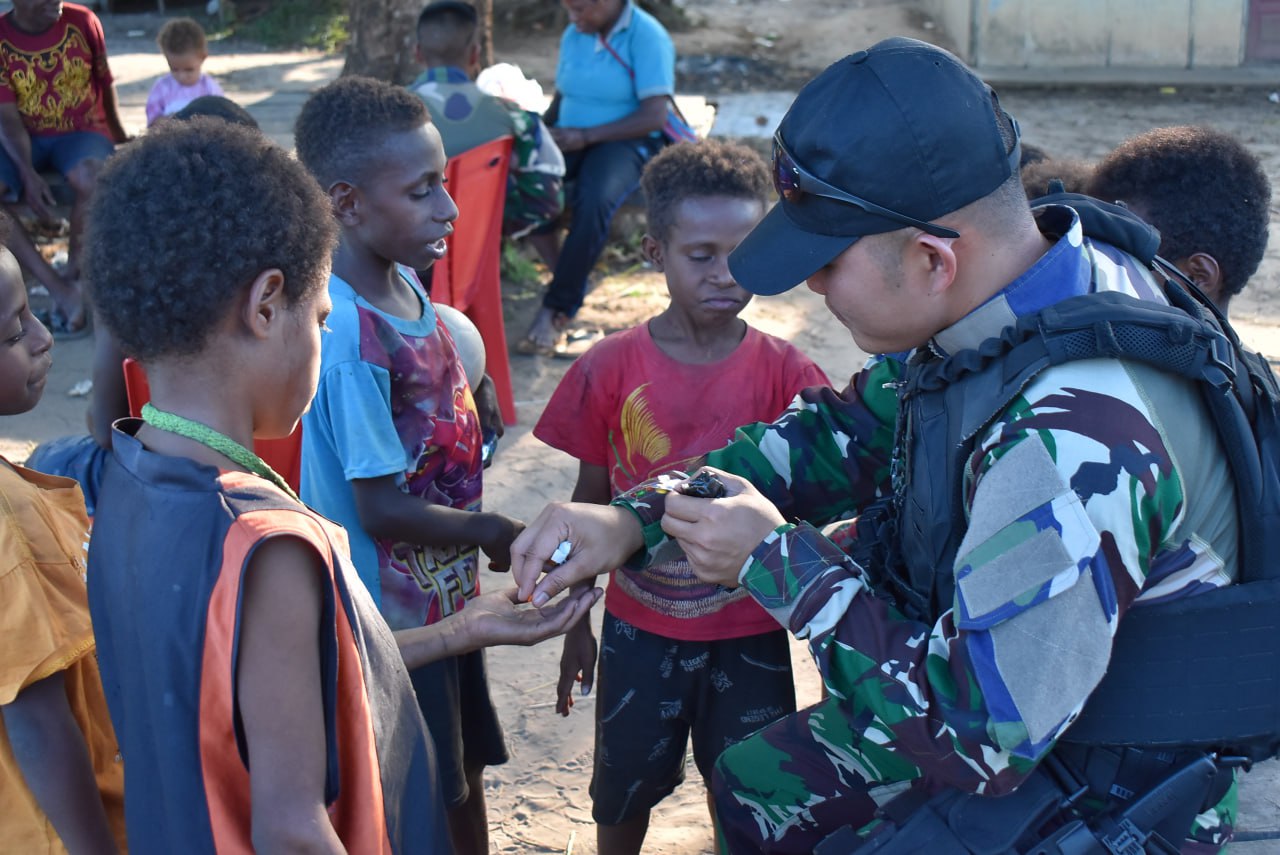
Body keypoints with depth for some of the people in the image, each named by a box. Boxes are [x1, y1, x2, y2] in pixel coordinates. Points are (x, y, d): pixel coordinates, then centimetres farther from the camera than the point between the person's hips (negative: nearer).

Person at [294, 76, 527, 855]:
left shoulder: (406, 282, -2)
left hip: (445, 593, 8)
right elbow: (382, 509, -24)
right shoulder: (352, 341, -28)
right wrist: (498, 534, -13)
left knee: (465, 772, 24)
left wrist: (473, 398, -4)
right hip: (393, 615, -8)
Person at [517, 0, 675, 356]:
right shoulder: (573, 35, 13)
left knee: (594, 200, -37)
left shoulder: (646, 37, -8)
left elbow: (654, 116, -15)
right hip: (570, 138, 6)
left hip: (627, 142, -6)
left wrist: (586, 136, -20)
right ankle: (567, 278, -14)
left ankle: (557, 310, -27)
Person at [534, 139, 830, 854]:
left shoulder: (785, 373, -11)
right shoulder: (613, 368, -10)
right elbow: (592, 500, 1)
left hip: (749, 634, 0)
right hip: (639, 628, 1)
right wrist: (576, 624, 6)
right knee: (625, 791, 18)